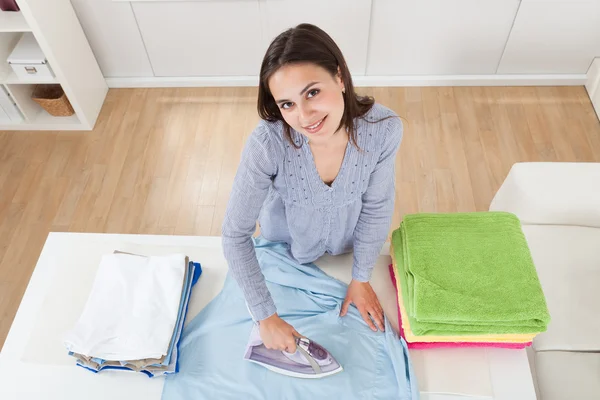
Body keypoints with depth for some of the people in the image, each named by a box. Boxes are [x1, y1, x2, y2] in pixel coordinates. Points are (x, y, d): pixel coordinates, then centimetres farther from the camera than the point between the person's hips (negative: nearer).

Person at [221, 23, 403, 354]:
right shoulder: (267, 144, -39)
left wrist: (361, 277, -5)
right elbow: (235, 233, -28)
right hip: (286, 242, -1)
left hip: (347, 241, 1)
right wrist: (266, 317, -26)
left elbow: (376, 207, -17)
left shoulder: (384, 129, -33)